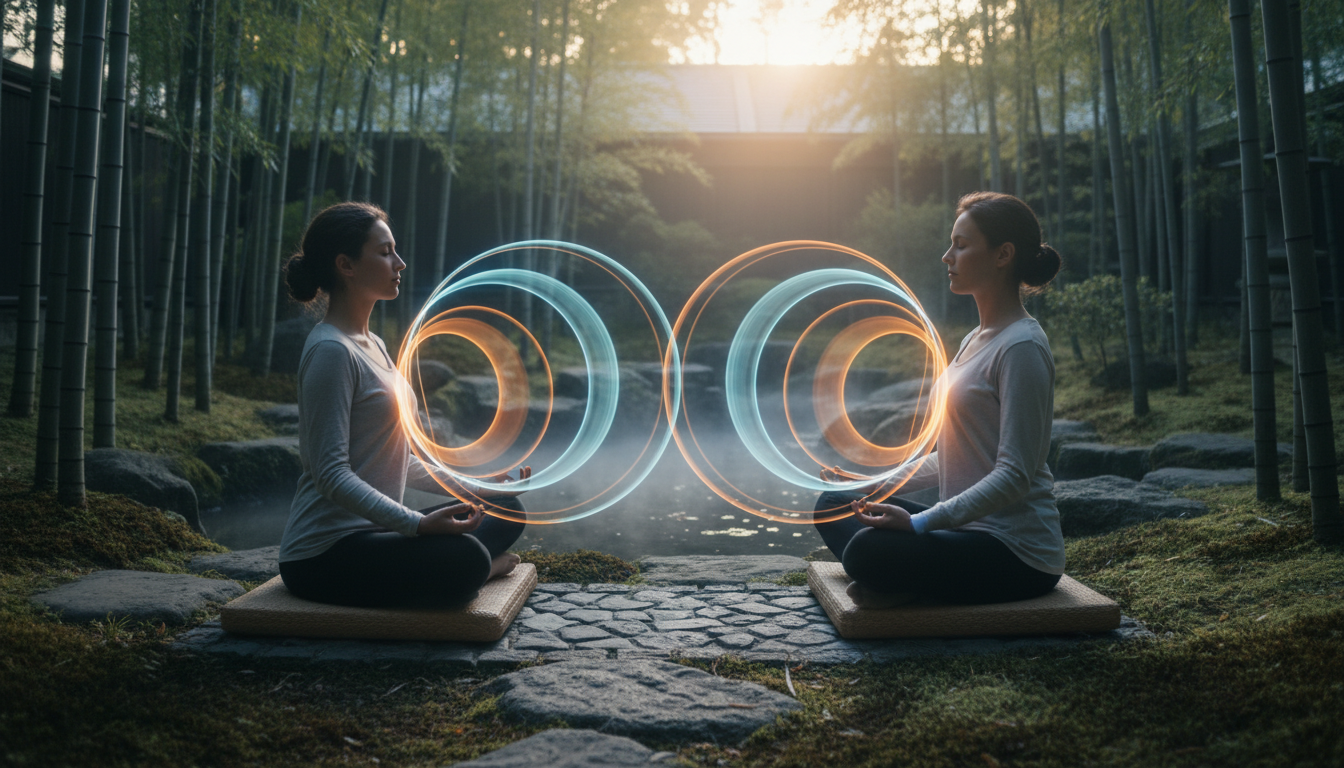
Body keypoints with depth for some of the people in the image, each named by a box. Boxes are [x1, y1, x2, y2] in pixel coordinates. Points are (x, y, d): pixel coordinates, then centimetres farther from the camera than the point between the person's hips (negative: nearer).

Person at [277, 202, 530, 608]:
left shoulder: (373, 346, 16)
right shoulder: (330, 350, -15)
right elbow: (332, 472, -23)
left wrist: (474, 486, 13)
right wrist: (416, 523, -32)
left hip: (374, 531, 10)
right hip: (325, 554, -10)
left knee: (506, 509, 10)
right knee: (464, 557, -30)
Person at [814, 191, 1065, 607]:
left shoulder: (1022, 347, -15)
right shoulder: (974, 341, 14)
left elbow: (1014, 475, -21)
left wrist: (920, 523, -27)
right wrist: (878, 482, 14)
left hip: (1019, 554, -10)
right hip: (969, 528, 10)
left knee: (867, 550, -32)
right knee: (834, 505, 7)